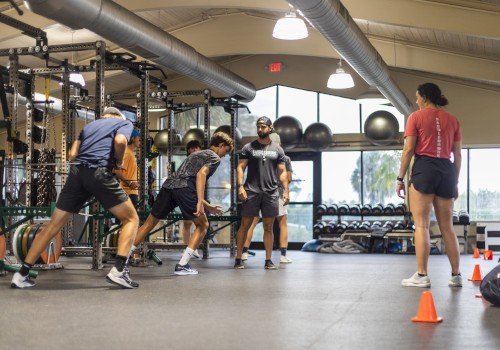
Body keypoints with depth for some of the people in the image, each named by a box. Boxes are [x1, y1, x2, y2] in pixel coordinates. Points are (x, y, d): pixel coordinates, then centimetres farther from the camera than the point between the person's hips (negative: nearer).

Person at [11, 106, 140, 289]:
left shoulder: (90, 125, 32)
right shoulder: (125, 123, 18)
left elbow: (72, 154, 19)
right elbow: (120, 141, -7)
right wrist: (119, 162, 9)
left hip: (76, 172, 5)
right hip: (100, 173, -5)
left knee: (54, 225, 11)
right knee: (131, 219, 8)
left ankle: (22, 274, 11)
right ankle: (118, 270, -10)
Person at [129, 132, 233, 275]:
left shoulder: (196, 154, 38)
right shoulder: (215, 157, 12)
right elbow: (201, 174, -10)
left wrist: (208, 207, 43)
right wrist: (200, 202, -18)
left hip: (168, 185, 7)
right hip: (184, 188, -7)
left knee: (149, 224, 16)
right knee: (202, 225, 10)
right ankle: (182, 265, 2)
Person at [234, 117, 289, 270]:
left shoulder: (277, 149, 10)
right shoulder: (248, 147, 5)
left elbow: (282, 172, 9)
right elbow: (240, 167, 1)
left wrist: (286, 190, -1)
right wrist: (240, 186, -12)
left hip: (271, 193, 2)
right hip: (251, 192, -2)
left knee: (268, 227, 4)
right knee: (245, 225, 1)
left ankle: (268, 261, 9)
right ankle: (238, 259, 6)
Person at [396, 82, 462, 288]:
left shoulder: (416, 117, 2)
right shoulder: (452, 120, 15)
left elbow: (409, 150, -4)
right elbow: (457, 155, 13)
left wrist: (400, 179, -1)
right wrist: (455, 183, 18)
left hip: (424, 169, -5)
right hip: (447, 171, 5)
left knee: (421, 225, -6)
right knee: (447, 227, 9)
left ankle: (421, 276, -11)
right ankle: (456, 275, 9)